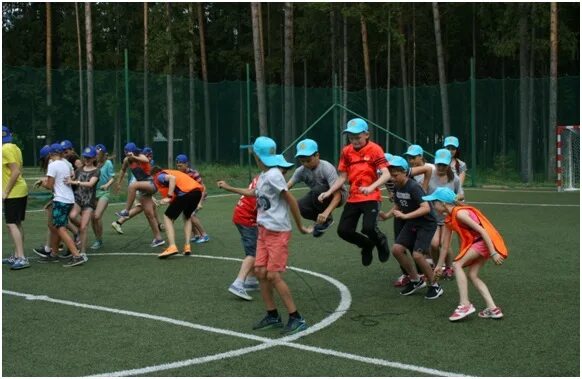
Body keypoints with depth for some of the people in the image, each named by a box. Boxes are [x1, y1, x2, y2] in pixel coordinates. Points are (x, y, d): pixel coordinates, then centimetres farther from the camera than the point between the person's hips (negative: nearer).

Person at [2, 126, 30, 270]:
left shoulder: (5, 149, -15)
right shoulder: (15, 148, 13)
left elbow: (15, 171, -21)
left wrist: (5, 192, -17)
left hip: (13, 193, -9)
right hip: (21, 190, 9)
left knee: (11, 224, -10)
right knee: (17, 224, 13)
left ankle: (21, 258, -14)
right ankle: (16, 256, 20)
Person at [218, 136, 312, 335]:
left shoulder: (273, 175, -18)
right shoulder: (263, 175, 9)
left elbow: (291, 201, -15)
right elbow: (255, 193, 30)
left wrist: (300, 226, -10)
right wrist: (229, 188, 36)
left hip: (277, 232, -9)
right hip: (264, 230, 9)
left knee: (273, 276, -9)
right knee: (260, 272, 7)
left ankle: (297, 319, -1)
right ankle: (272, 316, 18)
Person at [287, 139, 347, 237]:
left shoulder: (327, 168, -30)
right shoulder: (301, 170, -14)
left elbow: (337, 195, -35)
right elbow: (287, 186, -23)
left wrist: (326, 213, -50)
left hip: (339, 195, -5)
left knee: (317, 190, -35)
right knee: (301, 206, -25)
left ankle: (327, 219, -10)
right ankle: (321, 219, 4)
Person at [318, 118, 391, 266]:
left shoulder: (374, 149, -9)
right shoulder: (346, 151, 5)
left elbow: (386, 175, -19)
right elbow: (342, 177, 11)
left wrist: (371, 187, -36)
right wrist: (329, 192, -2)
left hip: (371, 198, -5)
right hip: (352, 198, 6)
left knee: (368, 228, -25)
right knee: (343, 230, 0)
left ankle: (381, 241, 12)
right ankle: (367, 245, 29)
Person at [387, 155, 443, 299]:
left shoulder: (413, 187, -23)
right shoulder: (397, 187, 1)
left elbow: (426, 208, -33)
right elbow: (398, 206, 18)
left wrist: (405, 216, -37)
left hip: (426, 223, -8)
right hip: (411, 223, 8)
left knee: (417, 254, -21)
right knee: (396, 249, -6)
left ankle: (435, 286, 0)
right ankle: (416, 281, 13)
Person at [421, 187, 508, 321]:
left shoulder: (459, 213, -18)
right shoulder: (449, 220, 11)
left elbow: (482, 230, -21)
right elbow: (445, 246, 20)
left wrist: (493, 253, -23)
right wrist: (439, 265, 26)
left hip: (486, 241, -9)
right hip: (478, 243, 9)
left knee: (457, 264, -12)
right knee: (473, 275, 7)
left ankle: (465, 305, -14)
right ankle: (493, 308, 6)